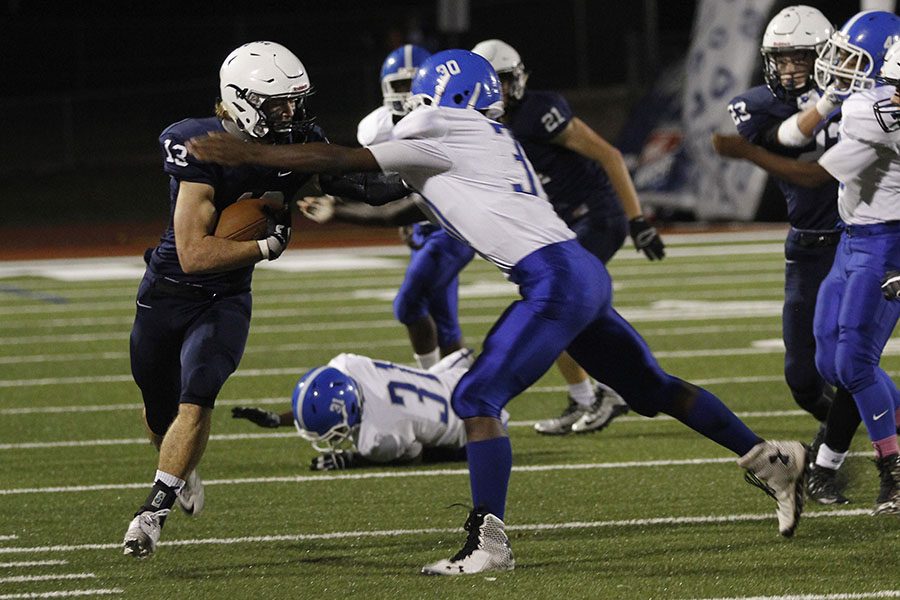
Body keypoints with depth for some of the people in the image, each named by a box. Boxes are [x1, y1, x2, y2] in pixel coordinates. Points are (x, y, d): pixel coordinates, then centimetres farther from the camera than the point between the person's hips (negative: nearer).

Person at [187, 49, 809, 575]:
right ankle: (771, 458, 25)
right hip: (585, 274, 10)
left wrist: (247, 154, 2)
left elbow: (344, 160, -2)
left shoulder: (443, 134, -3)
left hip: (555, 281, -10)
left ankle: (489, 542, -15)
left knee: (478, 398, -10)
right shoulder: (490, 141, 23)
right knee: (653, 389, 20)